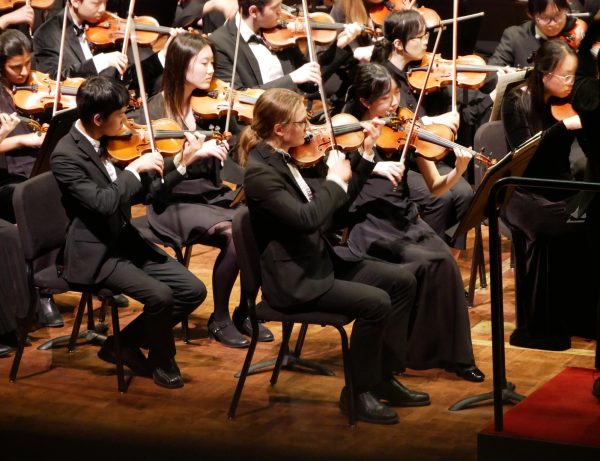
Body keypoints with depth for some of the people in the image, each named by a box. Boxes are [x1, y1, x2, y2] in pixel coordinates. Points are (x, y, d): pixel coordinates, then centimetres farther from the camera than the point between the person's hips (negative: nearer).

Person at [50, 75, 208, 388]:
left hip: (127, 242, 8)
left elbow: (142, 194, 10)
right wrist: (135, 169, -20)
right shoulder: (66, 155, -19)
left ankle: (122, 343, 10)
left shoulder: (109, 143, 4)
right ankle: (162, 362, 2)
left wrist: (180, 163, 2)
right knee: (160, 295, -27)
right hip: (94, 255, -8)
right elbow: (104, 203, -30)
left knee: (193, 290, -3)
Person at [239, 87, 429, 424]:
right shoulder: (260, 172, -20)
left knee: (403, 281, 4)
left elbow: (337, 204, 15)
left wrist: (366, 153, 9)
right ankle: (357, 393, -6)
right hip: (294, 280, -10)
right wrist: (335, 180, -18)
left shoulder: (287, 159, 8)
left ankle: (383, 377, 10)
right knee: (375, 302, -23)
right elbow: (307, 218, -32)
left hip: (321, 262, 10)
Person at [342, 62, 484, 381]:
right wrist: (371, 166, -27)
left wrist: (459, 171, -13)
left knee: (445, 261, -24)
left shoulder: (405, 131, 8)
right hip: (368, 223, -3)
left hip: (405, 219, 4)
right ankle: (417, 351, -11)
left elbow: (435, 187, 6)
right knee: (424, 263, -28)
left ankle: (454, 353, -14)